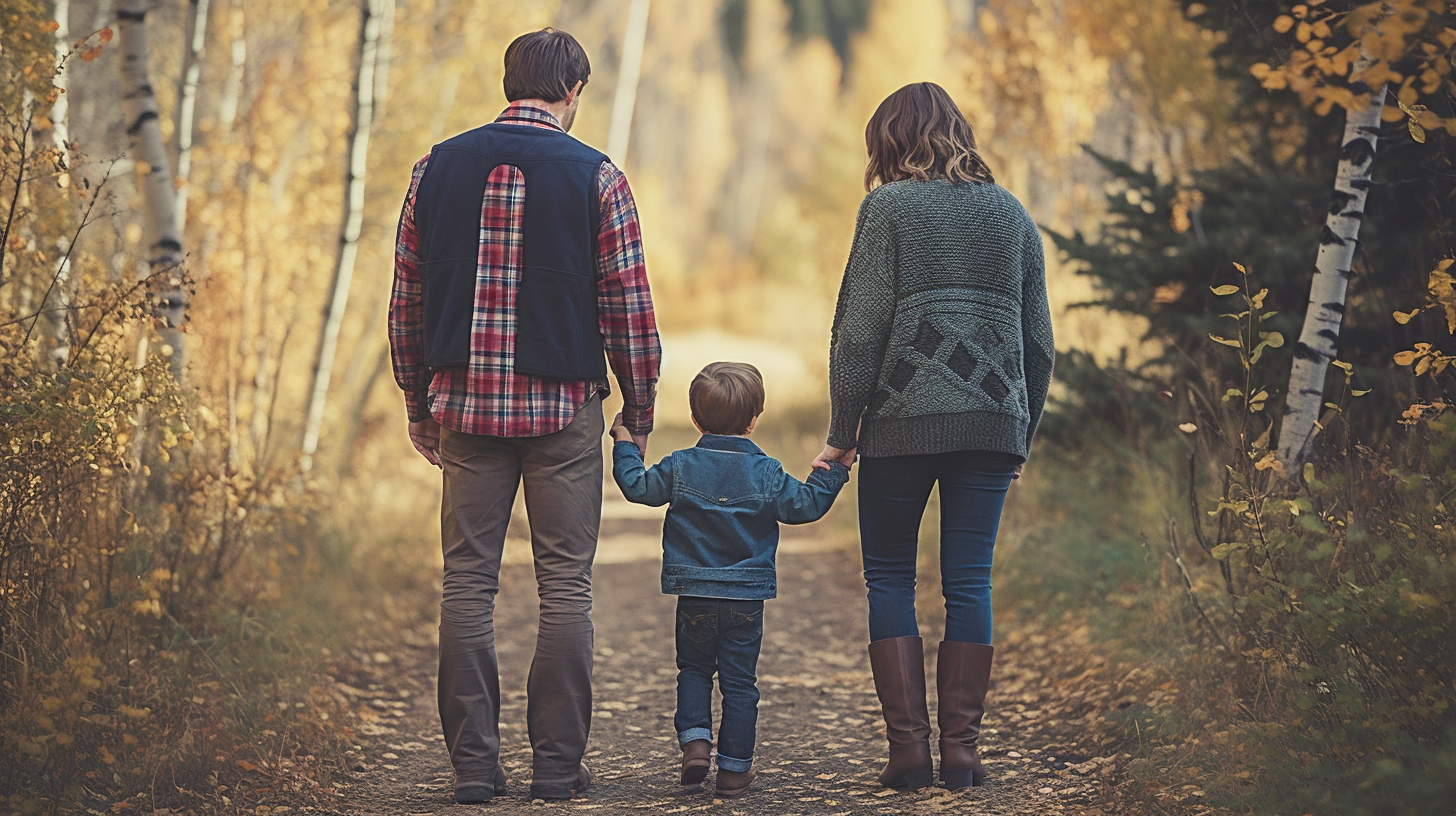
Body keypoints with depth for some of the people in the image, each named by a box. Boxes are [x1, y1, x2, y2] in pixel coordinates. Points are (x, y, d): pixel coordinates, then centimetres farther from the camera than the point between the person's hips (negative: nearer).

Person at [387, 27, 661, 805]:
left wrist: (418, 404, 17)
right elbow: (628, 304, -3)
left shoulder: (438, 168, 5)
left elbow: (406, 300, 8)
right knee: (565, 585, 4)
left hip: (467, 404, 2)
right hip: (563, 408, -2)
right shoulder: (595, 178, -3)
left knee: (467, 583, 6)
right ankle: (557, 763, 5)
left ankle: (473, 763, 4)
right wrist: (639, 409, 8)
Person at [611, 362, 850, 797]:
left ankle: (695, 739, -2)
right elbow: (804, 505, 1)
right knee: (739, 681, 6)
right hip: (746, 598, 0)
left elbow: (637, 486, 3)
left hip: (694, 596, 1)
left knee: (694, 670, 18)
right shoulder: (767, 473, -5)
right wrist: (830, 474, 15)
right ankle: (734, 767, 8)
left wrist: (625, 446, 17)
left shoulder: (680, 467, -4)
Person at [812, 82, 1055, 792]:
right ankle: (961, 751, 4)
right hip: (993, 422, 4)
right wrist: (1023, 433, 21)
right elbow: (1040, 340, 13)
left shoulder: (890, 207, -1)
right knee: (969, 584, 6)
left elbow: (860, 329, -7)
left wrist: (842, 433, -3)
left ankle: (909, 746, 0)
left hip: (903, 420, -4)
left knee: (889, 579, 7)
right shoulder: (1011, 214, 13)